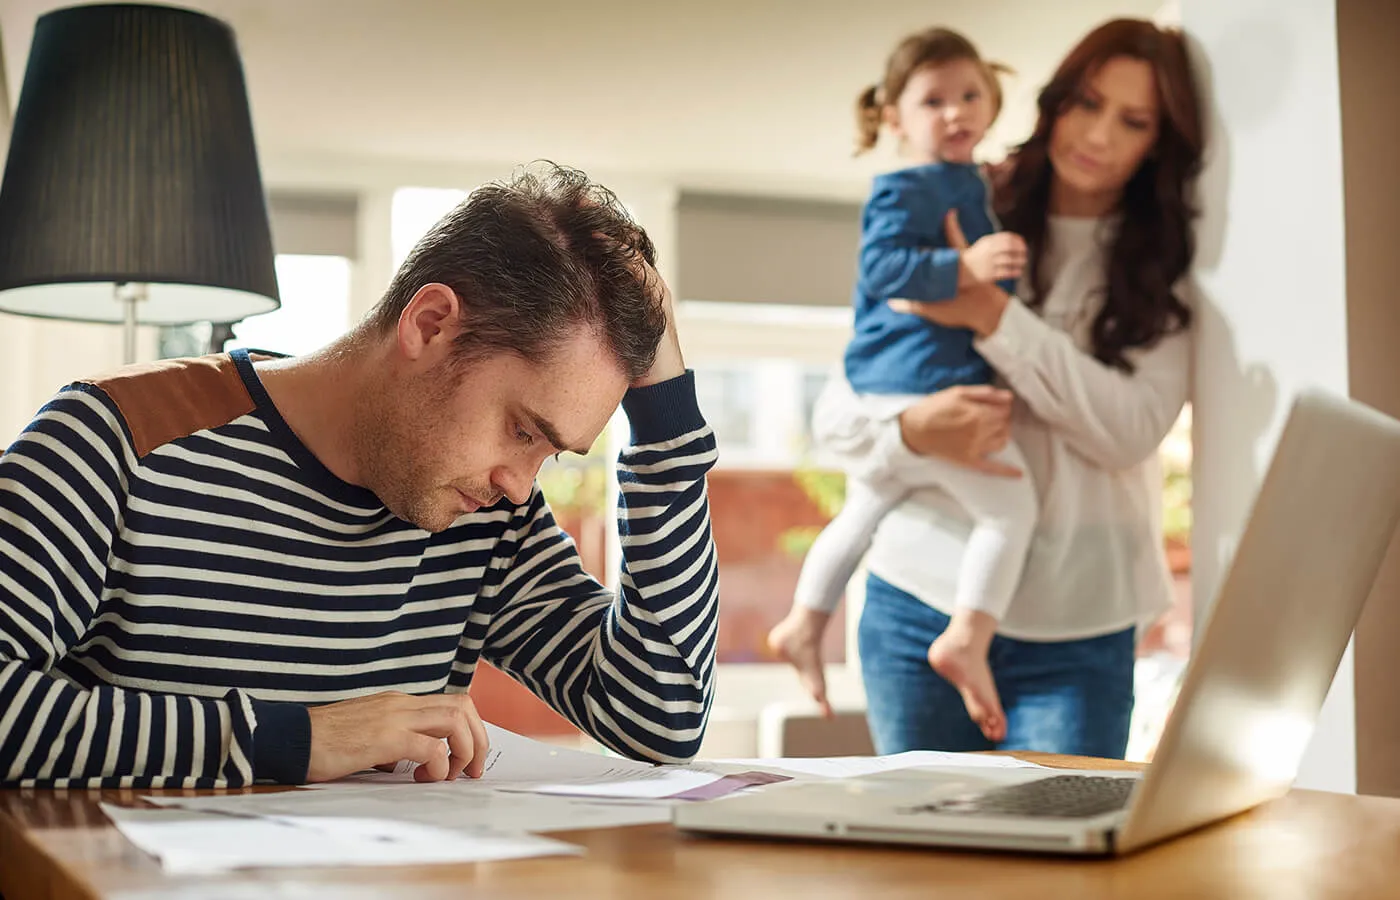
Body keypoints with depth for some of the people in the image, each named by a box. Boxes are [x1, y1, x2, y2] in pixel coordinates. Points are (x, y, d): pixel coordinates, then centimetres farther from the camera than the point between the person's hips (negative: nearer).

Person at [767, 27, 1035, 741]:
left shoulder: (972, 184, 20)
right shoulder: (904, 189, -10)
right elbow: (881, 266, -22)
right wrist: (964, 267, -32)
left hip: (878, 398, 11)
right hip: (927, 385, -11)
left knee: (862, 512, 23)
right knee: (1011, 506, -10)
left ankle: (804, 622, 32)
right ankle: (967, 638, -19)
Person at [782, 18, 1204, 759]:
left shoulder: (1163, 277, 4)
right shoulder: (959, 238, 5)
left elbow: (1130, 430, -12)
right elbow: (836, 410, 3)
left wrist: (994, 317, -18)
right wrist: (911, 431, -19)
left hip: (1074, 634, -1)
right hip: (921, 598, 1)